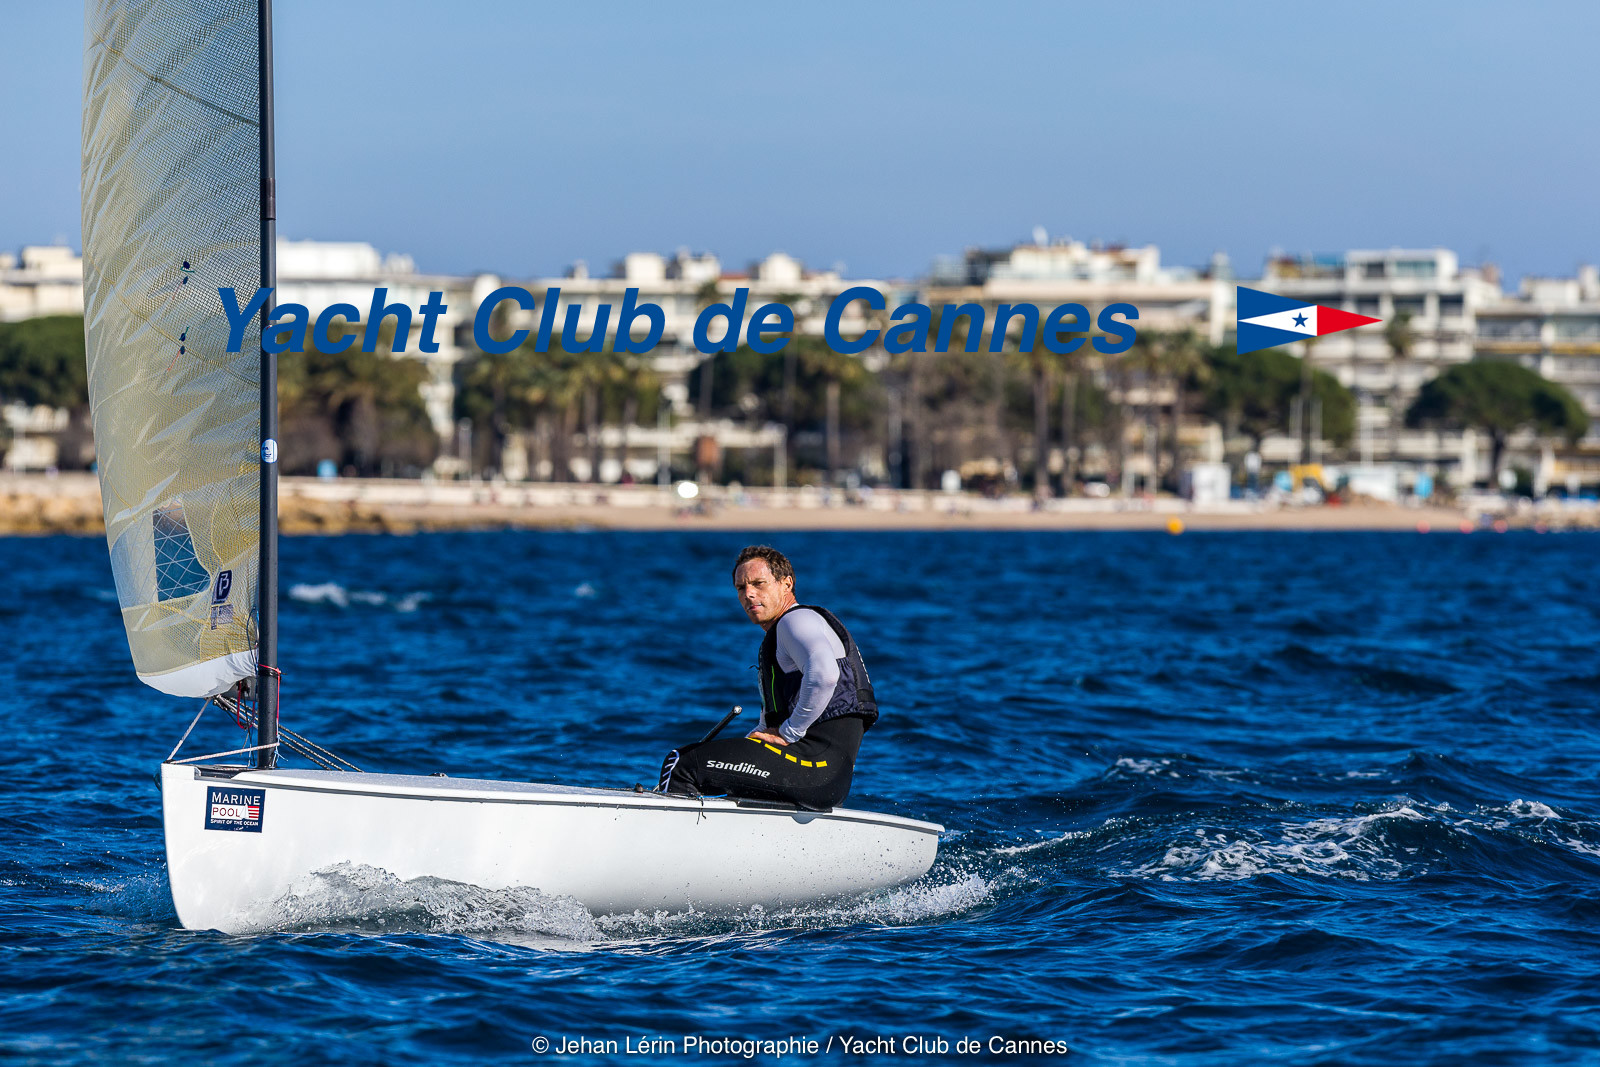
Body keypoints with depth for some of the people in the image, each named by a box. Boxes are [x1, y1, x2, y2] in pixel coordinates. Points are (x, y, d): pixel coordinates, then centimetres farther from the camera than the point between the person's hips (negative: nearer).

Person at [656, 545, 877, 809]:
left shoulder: (797, 620, -6)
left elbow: (823, 675, -28)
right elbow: (773, 722, 32)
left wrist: (788, 733, -19)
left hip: (818, 762, -11)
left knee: (681, 766, -15)